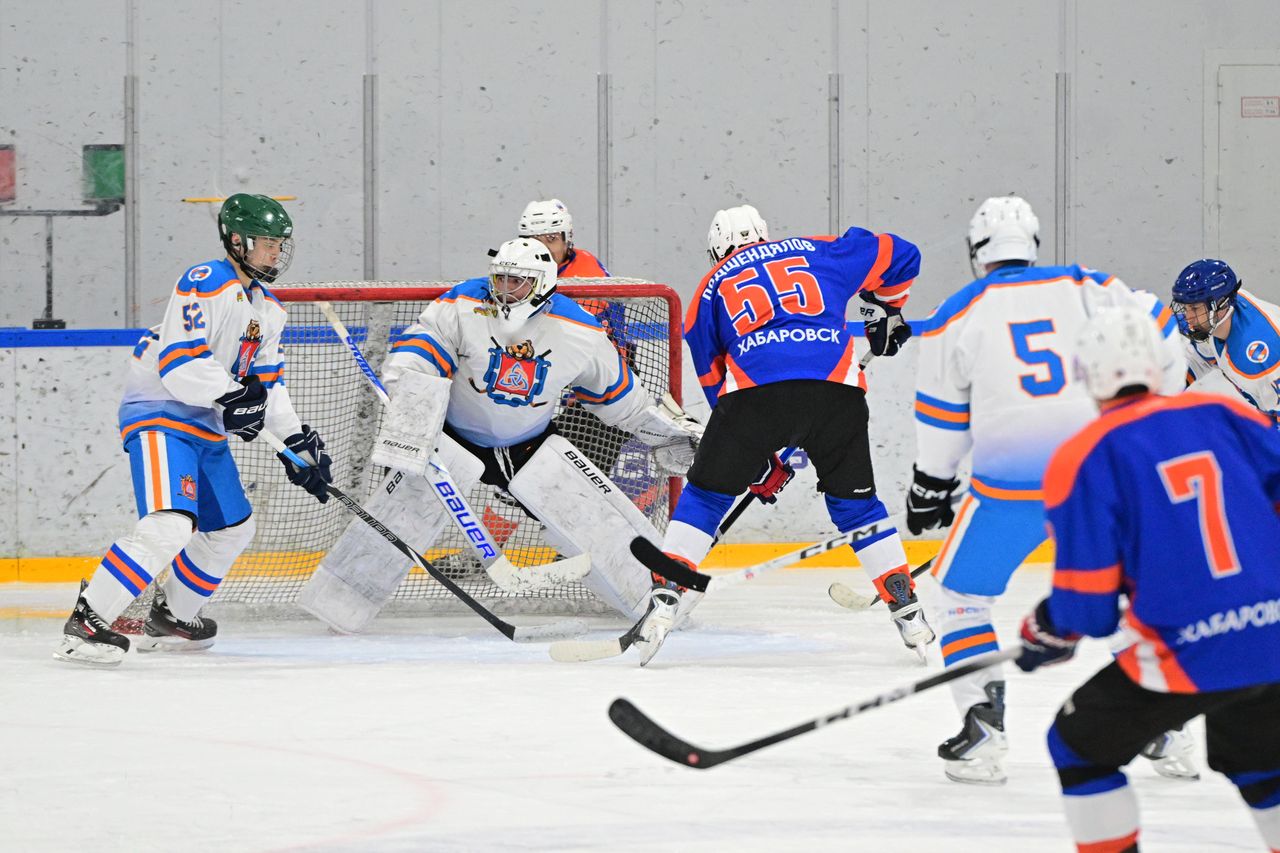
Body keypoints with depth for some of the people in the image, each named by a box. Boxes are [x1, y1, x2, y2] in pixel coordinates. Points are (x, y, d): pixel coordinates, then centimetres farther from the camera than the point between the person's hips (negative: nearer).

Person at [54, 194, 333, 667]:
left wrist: (298, 441, 8)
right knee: (170, 524, -27)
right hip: (159, 414, -10)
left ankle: (169, 618, 36)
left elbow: (267, 382, 17)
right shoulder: (204, 285, -17)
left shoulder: (268, 308, 13)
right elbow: (179, 363, -25)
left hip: (206, 426, 10)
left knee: (233, 529, 19)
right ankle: (86, 623, -25)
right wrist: (231, 395, -34)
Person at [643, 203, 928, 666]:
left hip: (755, 390, -1)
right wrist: (886, 311, 50)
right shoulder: (817, 252, 28)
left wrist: (758, 462, 32)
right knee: (854, 501, 21)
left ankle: (665, 601, 5)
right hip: (836, 387, 1)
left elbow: (714, 379, 28)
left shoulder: (713, 288, 27)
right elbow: (897, 255, 32)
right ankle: (908, 611, 16)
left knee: (705, 494, 16)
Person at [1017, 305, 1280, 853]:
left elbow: (1086, 601, -4)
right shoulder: (1225, 417, 7)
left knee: (1081, 747, 18)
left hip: (1186, 654, -5)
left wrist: (1047, 633, 18)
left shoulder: (1084, 459, -4)